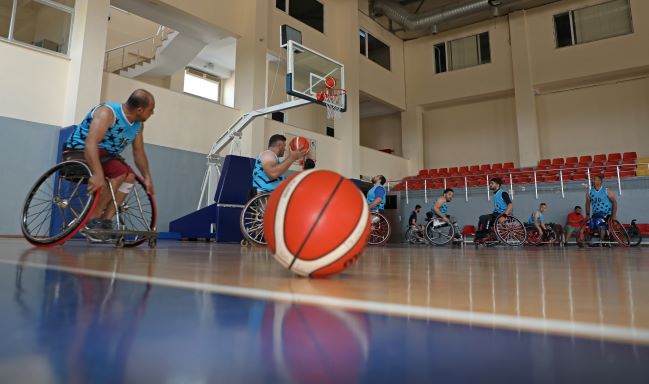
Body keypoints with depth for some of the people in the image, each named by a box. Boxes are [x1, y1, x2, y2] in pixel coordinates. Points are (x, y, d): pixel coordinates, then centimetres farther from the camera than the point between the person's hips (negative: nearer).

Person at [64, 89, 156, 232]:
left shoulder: (138, 125, -1)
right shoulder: (107, 113, -26)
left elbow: (139, 152, 5)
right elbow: (90, 144, -38)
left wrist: (147, 177, -6)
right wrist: (98, 174, -50)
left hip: (105, 154, 8)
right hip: (79, 151, -8)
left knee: (130, 176, -16)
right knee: (119, 172, -29)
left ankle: (106, 220, -14)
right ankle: (91, 220, -23)